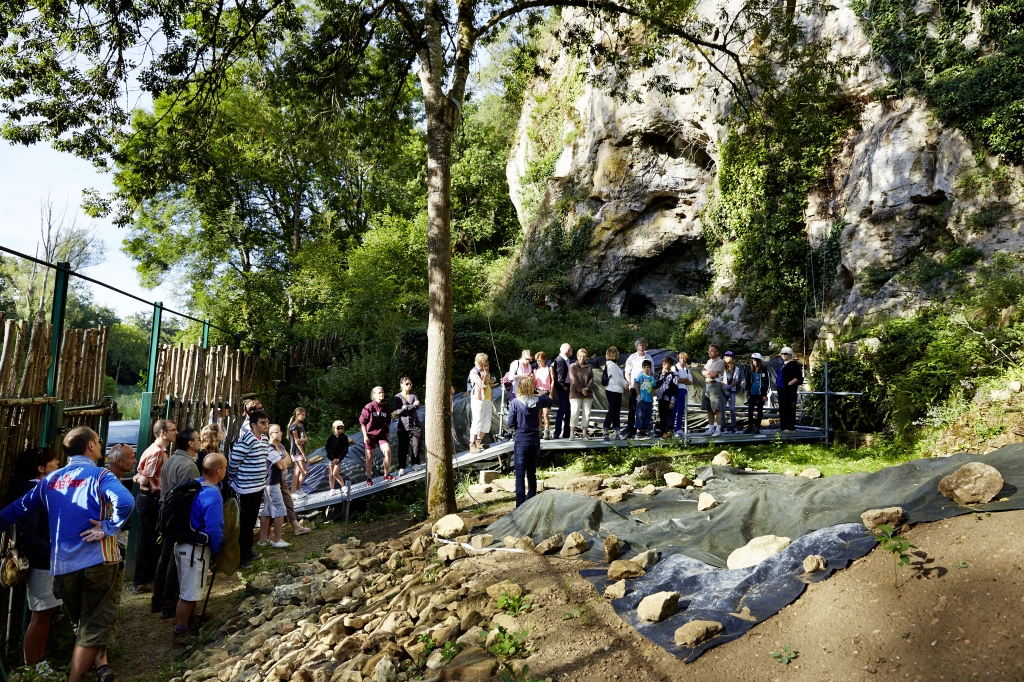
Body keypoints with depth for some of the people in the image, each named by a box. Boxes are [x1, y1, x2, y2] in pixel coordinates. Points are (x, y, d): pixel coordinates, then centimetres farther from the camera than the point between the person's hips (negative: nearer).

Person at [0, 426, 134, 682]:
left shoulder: (49, 480, 9)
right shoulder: (99, 476, -9)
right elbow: (125, 502, -28)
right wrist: (108, 528, -15)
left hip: (62, 566, 5)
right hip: (98, 561, -5)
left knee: (82, 623, 23)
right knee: (94, 626, 5)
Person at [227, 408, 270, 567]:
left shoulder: (264, 440, 7)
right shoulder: (246, 440, -21)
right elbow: (233, 462, -17)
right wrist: (232, 482, -5)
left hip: (258, 486, 8)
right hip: (247, 488, -8)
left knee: (252, 521, 19)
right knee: (246, 522, 4)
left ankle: (248, 551, 33)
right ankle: (243, 556, 17)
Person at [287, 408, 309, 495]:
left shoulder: (302, 425, 12)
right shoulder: (294, 426, -13)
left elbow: (306, 439, 11)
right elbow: (296, 442, -16)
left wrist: (302, 440, -12)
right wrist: (304, 454, -15)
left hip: (301, 451, 8)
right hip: (296, 452, -8)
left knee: (297, 472, 8)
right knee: (304, 472, -6)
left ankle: (294, 491, 11)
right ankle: (298, 489, 7)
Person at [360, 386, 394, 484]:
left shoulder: (385, 408, 4)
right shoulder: (369, 407, -10)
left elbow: (388, 422, 19)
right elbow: (362, 421, -8)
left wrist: (387, 432, 13)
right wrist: (365, 436, -11)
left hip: (381, 435, 3)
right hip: (370, 435, -3)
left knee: (388, 451, -17)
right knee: (369, 457, 6)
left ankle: (387, 474, -4)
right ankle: (369, 478, 20)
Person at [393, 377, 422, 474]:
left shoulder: (414, 395, 8)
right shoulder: (398, 397, 2)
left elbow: (417, 407, -9)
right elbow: (398, 410, -12)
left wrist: (405, 407, -15)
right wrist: (412, 406, -13)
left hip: (415, 424, 2)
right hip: (403, 426, -2)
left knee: (416, 446, 3)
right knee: (403, 448, -2)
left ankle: (416, 464, 19)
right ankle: (401, 467, 4)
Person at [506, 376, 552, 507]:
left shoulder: (515, 403, -12)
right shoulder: (538, 400, -2)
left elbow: (511, 425, -10)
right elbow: (549, 401, 22)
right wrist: (537, 393, 22)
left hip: (521, 441, -4)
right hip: (535, 440, 4)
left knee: (520, 474, 2)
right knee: (532, 473, 14)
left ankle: (520, 505, 1)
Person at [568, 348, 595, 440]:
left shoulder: (589, 367, 16)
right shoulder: (573, 366, 4)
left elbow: (592, 379, 6)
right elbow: (573, 380, -6)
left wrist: (586, 388, -10)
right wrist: (581, 389, -14)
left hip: (588, 393, 4)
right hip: (576, 393, -4)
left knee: (587, 413, 2)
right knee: (575, 412, -9)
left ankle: (584, 433, 7)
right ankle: (572, 433, -6)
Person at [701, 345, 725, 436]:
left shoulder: (720, 362, -5)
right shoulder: (709, 361, 20)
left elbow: (714, 375, -14)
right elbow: (703, 371, 10)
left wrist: (707, 372, 2)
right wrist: (710, 372, -8)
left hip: (715, 385, -8)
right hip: (707, 385, 8)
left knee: (717, 409, -7)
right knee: (709, 409, 8)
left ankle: (718, 430, -5)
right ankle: (711, 429, 13)